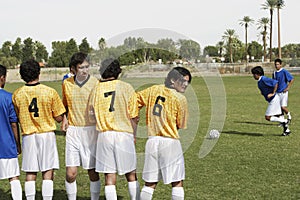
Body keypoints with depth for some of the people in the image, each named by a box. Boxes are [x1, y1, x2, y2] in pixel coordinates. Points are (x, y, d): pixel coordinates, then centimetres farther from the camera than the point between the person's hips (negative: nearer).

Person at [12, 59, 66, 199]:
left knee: (30, 175, 7)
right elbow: (59, 118, -4)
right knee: (48, 173, 2)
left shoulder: (17, 94, -3)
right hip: (47, 135, -2)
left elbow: (17, 118, 5)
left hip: (28, 136, 2)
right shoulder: (50, 92, -9)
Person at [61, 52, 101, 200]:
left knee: (93, 172, 3)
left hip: (91, 131, -2)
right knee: (70, 173, -1)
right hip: (72, 131, 2)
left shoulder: (95, 83, -4)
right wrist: (64, 119, 5)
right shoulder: (67, 84, 6)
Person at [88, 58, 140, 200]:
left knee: (109, 177, 4)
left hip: (104, 135, 1)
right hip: (124, 134, -1)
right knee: (131, 175, 12)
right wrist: (134, 135, 10)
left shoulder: (96, 90, 2)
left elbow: (92, 116, 8)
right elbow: (133, 116, -2)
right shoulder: (126, 88, -3)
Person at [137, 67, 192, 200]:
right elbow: (180, 125, -3)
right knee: (177, 182, 3)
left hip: (152, 140, 5)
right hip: (170, 142, -5)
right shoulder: (180, 99, -9)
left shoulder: (154, 90, 7)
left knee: (150, 183, 12)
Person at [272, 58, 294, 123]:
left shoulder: (284, 71, -9)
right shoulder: (274, 73, 11)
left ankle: (289, 116, 14)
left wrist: (288, 87, -11)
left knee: (283, 107, -13)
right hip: (277, 93, 6)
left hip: (283, 92, -6)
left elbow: (292, 79, -8)